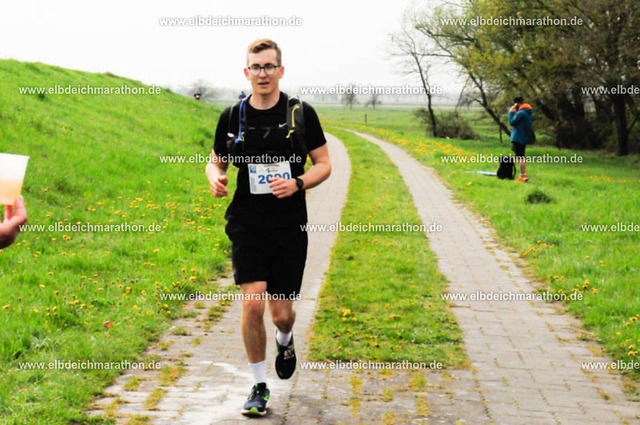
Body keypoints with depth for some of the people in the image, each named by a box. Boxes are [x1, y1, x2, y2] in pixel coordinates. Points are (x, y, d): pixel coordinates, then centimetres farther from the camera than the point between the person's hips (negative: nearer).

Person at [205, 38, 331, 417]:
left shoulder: (302, 113, -1)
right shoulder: (232, 117, 2)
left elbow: (324, 164, 4)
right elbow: (216, 160, 15)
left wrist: (297, 184, -15)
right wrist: (216, 178, -9)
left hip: (290, 227, 0)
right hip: (247, 225, 0)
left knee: (281, 312, 4)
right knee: (253, 303, -12)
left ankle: (285, 341, 43)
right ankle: (259, 386, 7)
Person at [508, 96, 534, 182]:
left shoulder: (521, 113, -19)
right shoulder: (528, 113, 13)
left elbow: (512, 122, -15)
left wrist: (511, 112, -6)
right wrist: (514, 112, 10)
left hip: (518, 138, -10)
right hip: (524, 138, 10)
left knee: (520, 158, -8)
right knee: (522, 157, 18)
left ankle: (523, 176, -9)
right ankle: (524, 175, 23)